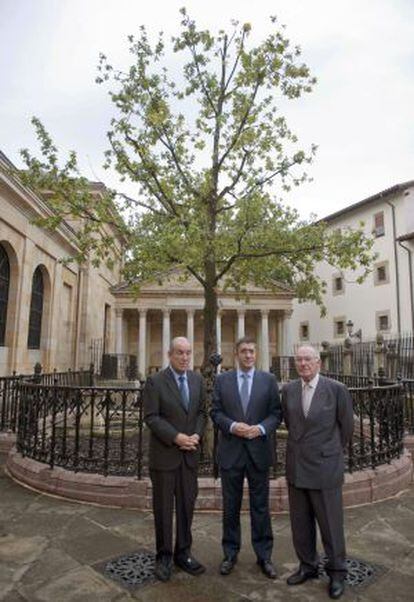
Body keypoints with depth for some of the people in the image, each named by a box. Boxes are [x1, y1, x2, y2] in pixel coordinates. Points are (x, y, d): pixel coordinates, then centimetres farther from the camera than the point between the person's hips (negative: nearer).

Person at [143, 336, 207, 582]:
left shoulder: (197, 380, 5)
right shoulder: (155, 382, -10)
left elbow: (202, 412, 7)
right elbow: (151, 417, -13)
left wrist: (196, 435, -9)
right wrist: (176, 437, -19)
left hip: (190, 453, 4)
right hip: (164, 453, -4)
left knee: (187, 505, 12)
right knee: (163, 507, 9)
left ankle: (183, 553, 29)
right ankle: (164, 556, 25)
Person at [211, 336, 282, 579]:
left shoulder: (268, 379, 1)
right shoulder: (222, 379, 2)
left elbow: (277, 413, -1)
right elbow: (216, 412, 1)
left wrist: (261, 428, -17)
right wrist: (232, 426, -16)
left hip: (259, 450, 0)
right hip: (231, 451, 1)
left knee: (260, 505, 11)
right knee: (231, 506, 13)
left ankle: (264, 555, 27)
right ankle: (231, 554, 30)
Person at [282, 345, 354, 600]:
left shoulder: (337, 389, -12)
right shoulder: (289, 390, 0)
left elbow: (347, 425, 1)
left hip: (325, 466, -4)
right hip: (297, 466, 4)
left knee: (331, 523, 10)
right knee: (301, 523, 16)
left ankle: (337, 572, 31)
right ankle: (308, 566, 35)